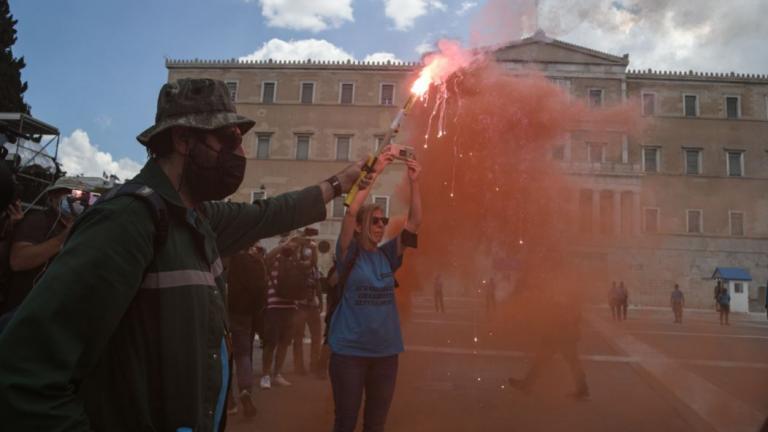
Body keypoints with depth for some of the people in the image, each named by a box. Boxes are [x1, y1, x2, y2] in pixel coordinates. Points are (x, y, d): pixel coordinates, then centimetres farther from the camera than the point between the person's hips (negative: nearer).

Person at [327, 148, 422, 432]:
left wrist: (414, 182, -12)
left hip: (386, 351, 4)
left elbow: (415, 222, -2)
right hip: (350, 351, -4)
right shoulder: (349, 255, -6)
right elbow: (350, 212, -20)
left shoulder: (387, 256, 5)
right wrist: (375, 172, -20)